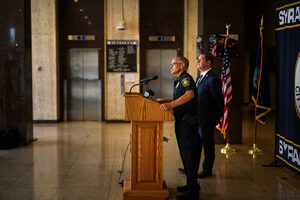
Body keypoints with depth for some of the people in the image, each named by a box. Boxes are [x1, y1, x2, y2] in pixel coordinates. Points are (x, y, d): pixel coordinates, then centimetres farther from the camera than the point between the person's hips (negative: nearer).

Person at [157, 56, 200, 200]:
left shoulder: (186, 78, -12)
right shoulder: (179, 80, 20)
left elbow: (190, 94, -31)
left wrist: (171, 104, -38)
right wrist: (165, 101, 21)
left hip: (187, 123, -11)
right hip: (181, 123, 11)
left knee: (189, 156, -6)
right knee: (185, 154, 17)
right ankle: (191, 184, 28)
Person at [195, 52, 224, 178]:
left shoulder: (213, 79, -17)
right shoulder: (199, 78, 14)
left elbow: (219, 100, -15)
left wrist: (217, 116, -7)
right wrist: (194, 115, 17)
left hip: (207, 120, -9)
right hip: (197, 118, 9)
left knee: (208, 145, 3)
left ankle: (207, 170, 15)